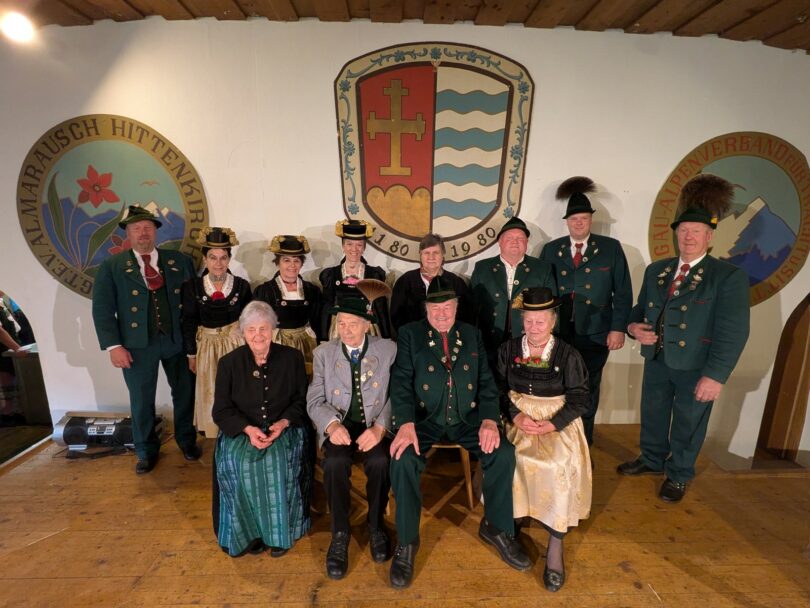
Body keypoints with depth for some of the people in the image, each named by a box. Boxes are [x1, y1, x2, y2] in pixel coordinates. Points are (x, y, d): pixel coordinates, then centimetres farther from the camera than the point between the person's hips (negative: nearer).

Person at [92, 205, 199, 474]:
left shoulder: (179, 260, 4)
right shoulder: (112, 266, 1)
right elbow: (102, 309, -2)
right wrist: (113, 346, -10)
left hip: (178, 341, 1)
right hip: (137, 345, -1)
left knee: (184, 393, 13)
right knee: (141, 400, 11)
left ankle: (187, 440, 35)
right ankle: (146, 450, 32)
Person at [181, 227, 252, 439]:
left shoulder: (241, 286, -6)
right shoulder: (192, 286, -6)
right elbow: (189, 323, -1)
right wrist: (191, 354, 1)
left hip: (235, 343, 0)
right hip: (206, 345, 1)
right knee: (210, 394, 10)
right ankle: (215, 433, 28)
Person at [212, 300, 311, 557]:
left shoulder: (292, 358, 1)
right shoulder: (229, 363, 3)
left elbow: (301, 400, 3)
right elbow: (221, 410, 2)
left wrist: (283, 423, -16)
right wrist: (248, 429, -16)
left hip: (284, 428, -1)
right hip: (241, 431, 1)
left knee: (278, 462, -28)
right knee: (240, 463, -27)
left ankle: (280, 531, -6)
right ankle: (250, 531, -4)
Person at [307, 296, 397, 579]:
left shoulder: (388, 349, 0)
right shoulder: (323, 353, 4)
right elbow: (315, 401, 1)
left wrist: (379, 427, -20)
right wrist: (332, 425, -19)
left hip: (375, 425, -1)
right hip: (338, 424, 1)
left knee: (380, 461, -29)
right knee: (335, 462, -28)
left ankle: (376, 525, 0)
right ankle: (340, 533, -5)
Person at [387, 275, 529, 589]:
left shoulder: (472, 335, 11)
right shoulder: (409, 334, 2)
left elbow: (486, 382, 6)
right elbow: (401, 382, -7)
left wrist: (489, 419, -11)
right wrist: (406, 424, -23)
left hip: (467, 417, 3)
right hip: (424, 418, -2)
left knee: (504, 453, -18)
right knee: (403, 458, -28)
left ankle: (496, 527, 9)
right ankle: (407, 542, -4)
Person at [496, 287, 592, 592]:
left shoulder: (568, 355, -2)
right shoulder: (508, 349, 2)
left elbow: (579, 398, -3)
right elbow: (499, 390, 2)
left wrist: (553, 424, -17)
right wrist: (515, 416, -15)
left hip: (557, 421, -1)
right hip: (517, 418, 2)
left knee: (560, 464, -27)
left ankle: (555, 546, -12)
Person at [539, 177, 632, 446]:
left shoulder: (611, 248, 3)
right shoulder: (551, 249, 7)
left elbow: (623, 292, 2)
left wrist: (618, 328, -5)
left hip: (594, 334, -1)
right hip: (558, 333, 1)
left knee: (587, 393, 11)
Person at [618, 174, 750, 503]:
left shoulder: (729, 276, -10)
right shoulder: (656, 270, 7)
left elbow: (733, 333, -16)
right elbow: (640, 308, 14)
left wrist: (715, 375, -22)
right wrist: (634, 326, -9)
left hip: (696, 367, -5)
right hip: (656, 360, 5)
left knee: (687, 425, 14)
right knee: (652, 415, 20)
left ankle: (678, 475, 36)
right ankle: (652, 460, 43)